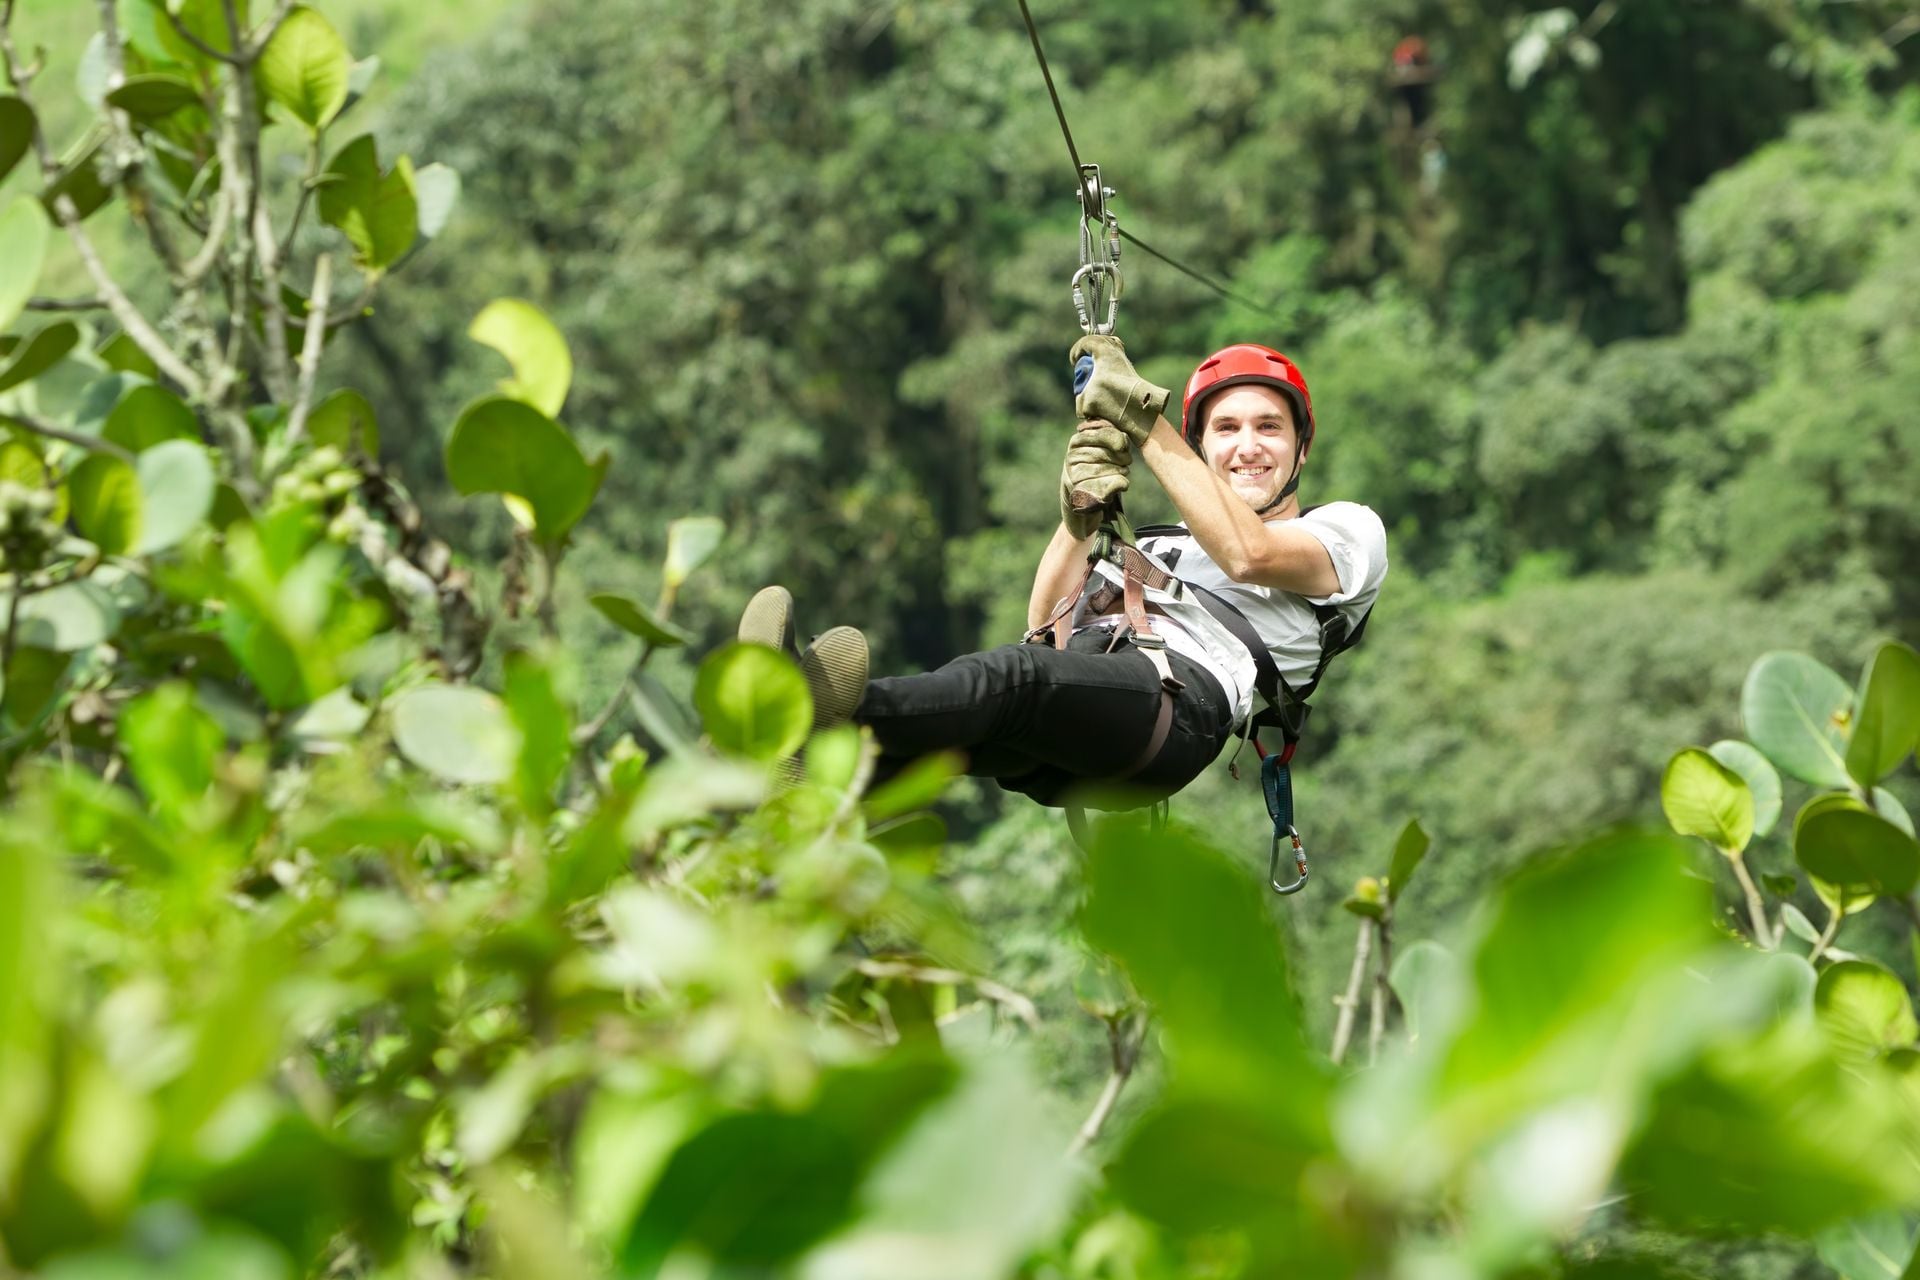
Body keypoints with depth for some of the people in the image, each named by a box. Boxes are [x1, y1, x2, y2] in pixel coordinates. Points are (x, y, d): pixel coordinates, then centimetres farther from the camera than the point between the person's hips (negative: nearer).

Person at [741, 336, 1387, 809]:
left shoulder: (1348, 528, 27)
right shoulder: (1152, 546, 42)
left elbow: (1249, 553, 2)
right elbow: (1047, 625, 24)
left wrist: (1141, 414, 4)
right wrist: (1080, 518, 7)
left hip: (1181, 687, -5)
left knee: (1014, 675, -37)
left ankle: (829, 713, -62)